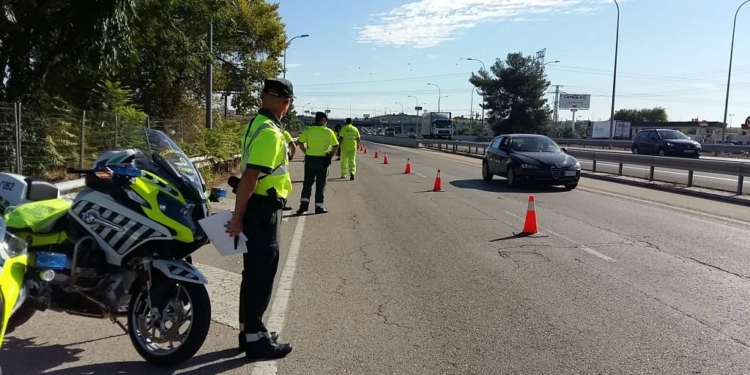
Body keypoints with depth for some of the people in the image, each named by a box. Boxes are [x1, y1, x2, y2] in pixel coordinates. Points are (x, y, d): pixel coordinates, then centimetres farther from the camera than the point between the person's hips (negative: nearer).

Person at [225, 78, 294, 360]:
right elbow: (249, 177, -24)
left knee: (255, 273, 16)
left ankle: (250, 331, 28)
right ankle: (255, 339, 8)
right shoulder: (269, 132, -19)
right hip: (263, 209, -10)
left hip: (259, 207, 10)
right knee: (260, 274, -2)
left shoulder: (258, 124, 13)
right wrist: (238, 217, -20)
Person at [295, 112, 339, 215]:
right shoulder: (328, 131, -5)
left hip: (310, 159, 2)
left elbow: (300, 143, 1)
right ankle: (319, 207, 10)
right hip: (323, 160, -2)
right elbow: (336, 146, -6)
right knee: (321, 185, 7)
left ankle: (304, 204, 2)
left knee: (307, 183, 12)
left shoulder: (308, 130, 1)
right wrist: (330, 156, 6)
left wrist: (306, 152, 9)